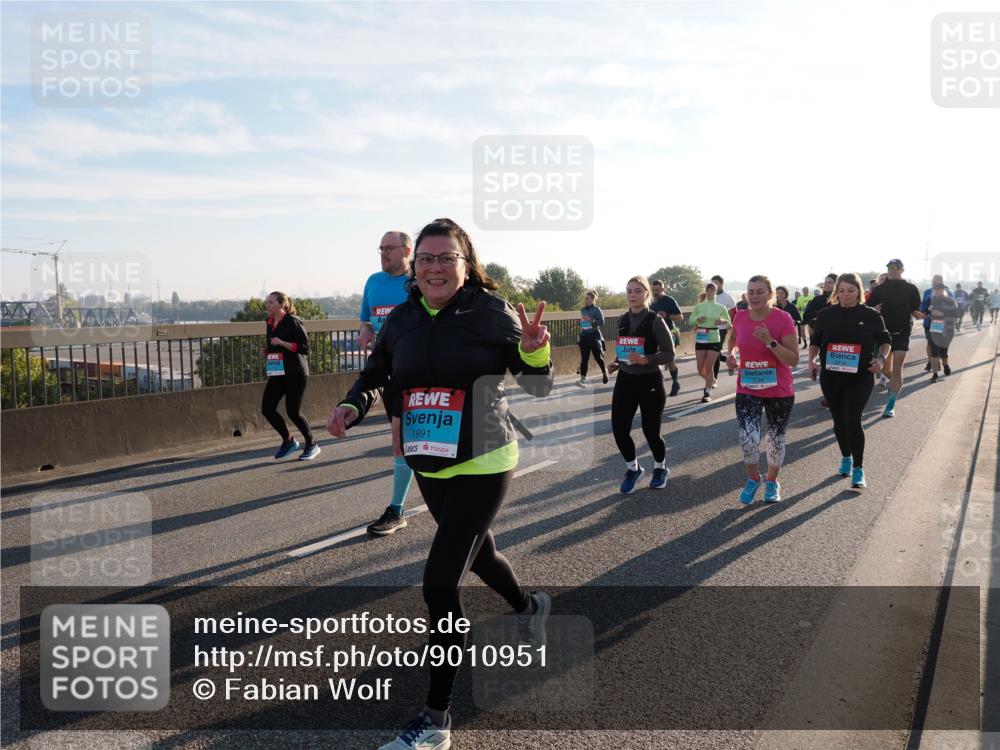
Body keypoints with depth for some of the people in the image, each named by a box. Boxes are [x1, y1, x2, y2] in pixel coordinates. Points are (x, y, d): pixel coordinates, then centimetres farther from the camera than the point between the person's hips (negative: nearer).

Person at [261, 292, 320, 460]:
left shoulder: (293, 322, -11)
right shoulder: (270, 324, 12)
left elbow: (304, 347, -15)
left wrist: (282, 343, -24)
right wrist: (266, 351, 4)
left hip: (295, 374, -7)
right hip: (277, 373, 7)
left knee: (293, 411, -5)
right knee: (266, 408, -1)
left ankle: (312, 445, 16)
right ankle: (288, 440, 19)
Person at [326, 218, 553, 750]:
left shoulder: (492, 313, -13)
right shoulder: (402, 320, -1)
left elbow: (538, 387, -7)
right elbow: (375, 377, 12)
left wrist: (534, 351, -28)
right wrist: (353, 407, -9)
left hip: (483, 466, -6)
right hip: (428, 467, 6)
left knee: (440, 582, -12)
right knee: (476, 552, 26)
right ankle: (528, 606, 60)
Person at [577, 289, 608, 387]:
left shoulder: (597, 310, -7)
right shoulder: (583, 310, 10)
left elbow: (601, 322, -15)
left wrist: (591, 320, -23)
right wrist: (581, 324, 2)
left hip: (594, 337, -4)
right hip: (584, 337, 4)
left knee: (598, 357, 7)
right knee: (584, 359, -3)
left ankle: (605, 373, 34)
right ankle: (583, 379, -7)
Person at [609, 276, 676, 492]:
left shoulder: (655, 321, -11)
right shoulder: (622, 320, 6)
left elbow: (669, 354, -12)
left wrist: (645, 360, -26)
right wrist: (617, 362, 1)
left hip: (650, 382, -4)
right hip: (625, 381, 5)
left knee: (651, 431, 5)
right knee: (619, 429, -3)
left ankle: (660, 468, 35)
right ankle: (633, 469, 23)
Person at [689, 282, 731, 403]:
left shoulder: (721, 307, -1)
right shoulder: (699, 306, 3)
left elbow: (729, 322, -2)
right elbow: (690, 320, 6)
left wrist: (723, 321, -23)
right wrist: (697, 319, -15)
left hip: (714, 340, -2)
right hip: (700, 340, 2)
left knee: (709, 367, -5)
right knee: (700, 369, 5)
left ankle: (707, 392, 6)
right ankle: (712, 380, 35)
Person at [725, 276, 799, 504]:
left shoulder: (783, 318, -15)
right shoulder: (740, 317, -4)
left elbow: (794, 359, -16)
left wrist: (770, 342, -27)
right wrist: (731, 353, 0)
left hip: (779, 391, -1)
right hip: (747, 390, 2)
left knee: (776, 439, 14)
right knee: (747, 438, -13)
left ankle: (772, 482, 38)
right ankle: (753, 479, 15)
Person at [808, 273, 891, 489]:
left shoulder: (871, 315, -1)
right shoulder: (826, 315, 3)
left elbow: (885, 341, 7)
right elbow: (815, 341, 11)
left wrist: (881, 358, -11)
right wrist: (812, 360, -6)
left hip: (860, 377, -3)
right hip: (830, 376, 3)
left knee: (852, 419, -14)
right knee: (839, 420, 13)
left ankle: (858, 470, -4)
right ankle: (846, 458, 36)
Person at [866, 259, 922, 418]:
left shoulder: (911, 289, 2)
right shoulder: (879, 289, 3)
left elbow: (915, 311, 7)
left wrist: (918, 315, -15)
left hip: (902, 333, -2)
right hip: (883, 332, 2)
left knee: (897, 369, -6)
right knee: (886, 369, 8)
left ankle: (891, 406, 0)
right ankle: (895, 385, 42)